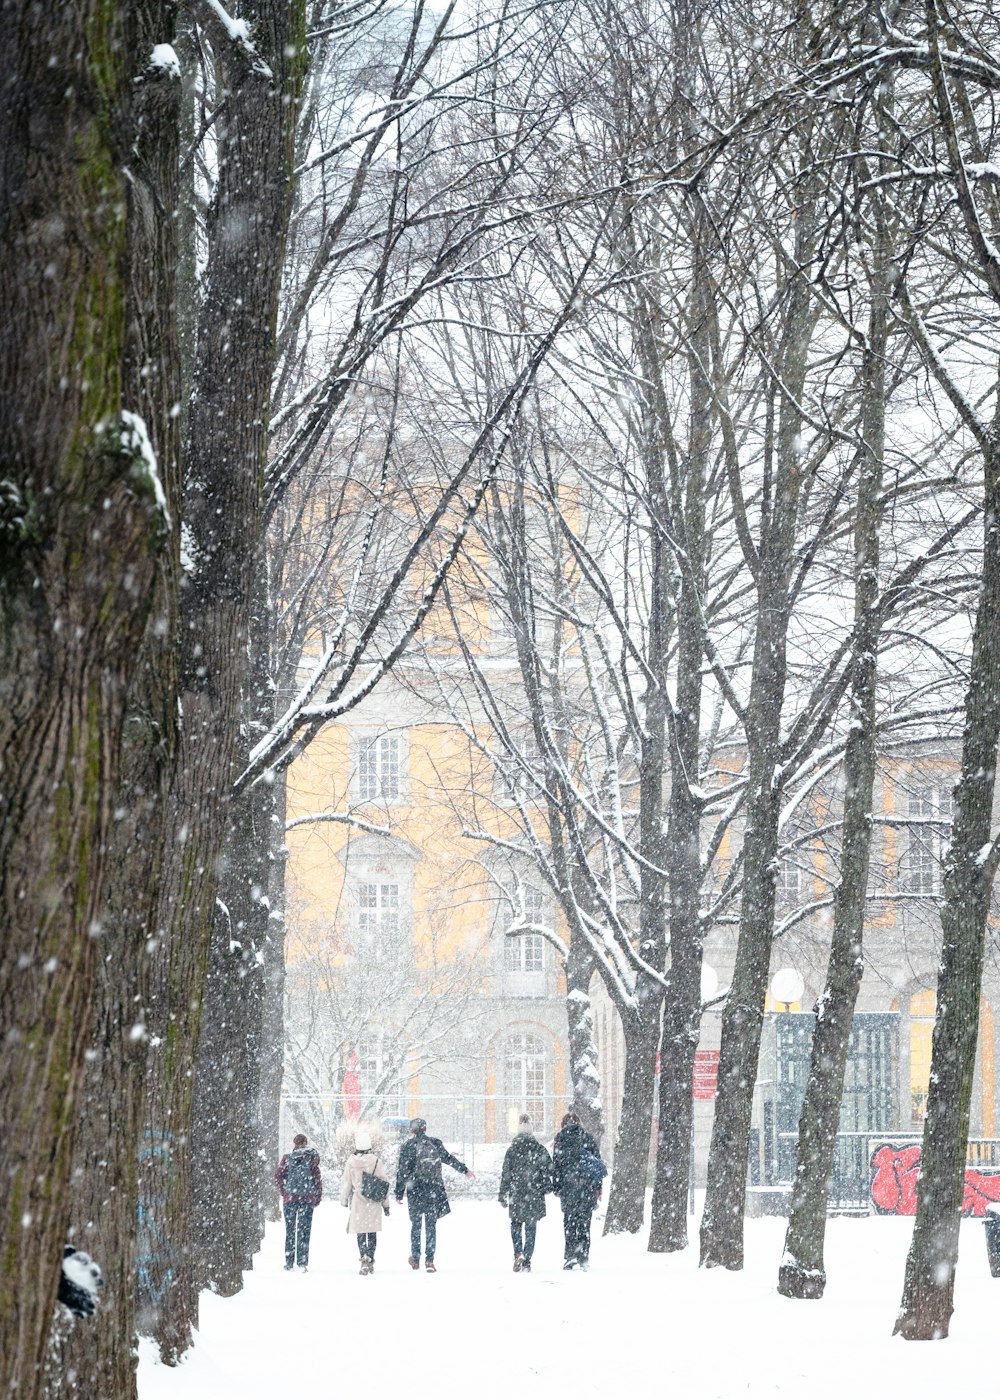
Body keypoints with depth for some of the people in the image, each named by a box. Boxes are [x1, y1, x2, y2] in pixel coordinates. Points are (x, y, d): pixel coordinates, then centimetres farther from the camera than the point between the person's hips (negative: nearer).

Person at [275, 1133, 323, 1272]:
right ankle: (302, 1262, -2)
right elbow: (317, 1178, -5)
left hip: (290, 1198, 1)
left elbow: (277, 1177, -4)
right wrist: (318, 1197, 4)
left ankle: (289, 1262, 13)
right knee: (304, 1230, 4)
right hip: (307, 1198, -1)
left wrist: (283, 1192, 6)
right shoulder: (312, 1158, -4)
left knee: (290, 1230, 11)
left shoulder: (287, 1158, -1)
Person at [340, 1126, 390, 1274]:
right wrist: (385, 1203, 8)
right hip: (374, 1202, 1)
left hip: (357, 1201, -1)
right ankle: (371, 1261, 12)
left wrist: (344, 1200, 16)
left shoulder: (351, 1161, -7)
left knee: (360, 1233, 4)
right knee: (372, 1233, 12)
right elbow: (384, 1181, -3)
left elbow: (346, 1183, 1)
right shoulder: (375, 1160, -7)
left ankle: (364, 1257, -17)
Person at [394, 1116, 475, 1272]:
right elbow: (449, 1159, 12)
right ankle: (429, 1260, 0)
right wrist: (465, 1170, 27)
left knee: (416, 1224, 13)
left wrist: (399, 1193, 1)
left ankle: (415, 1258, 19)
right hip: (434, 1191, 2)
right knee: (431, 1225, 5)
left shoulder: (408, 1146, -6)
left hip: (415, 1191, -2)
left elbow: (402, 1172, -5)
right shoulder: (435, 1144, 2)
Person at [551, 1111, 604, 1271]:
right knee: (584, 1219, 7)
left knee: (570, 1219, 2)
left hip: (569, 1181, -3)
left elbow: (557, 1164, -2)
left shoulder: (561, 1138, 2)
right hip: (589, 1183, 3)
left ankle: (572, 1254, -12)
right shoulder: (587, 1137, 10)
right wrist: (598, 1187, 13)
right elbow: (598, 1160, 10)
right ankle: (584, 1258, 4)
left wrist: (556, 1187, 1)